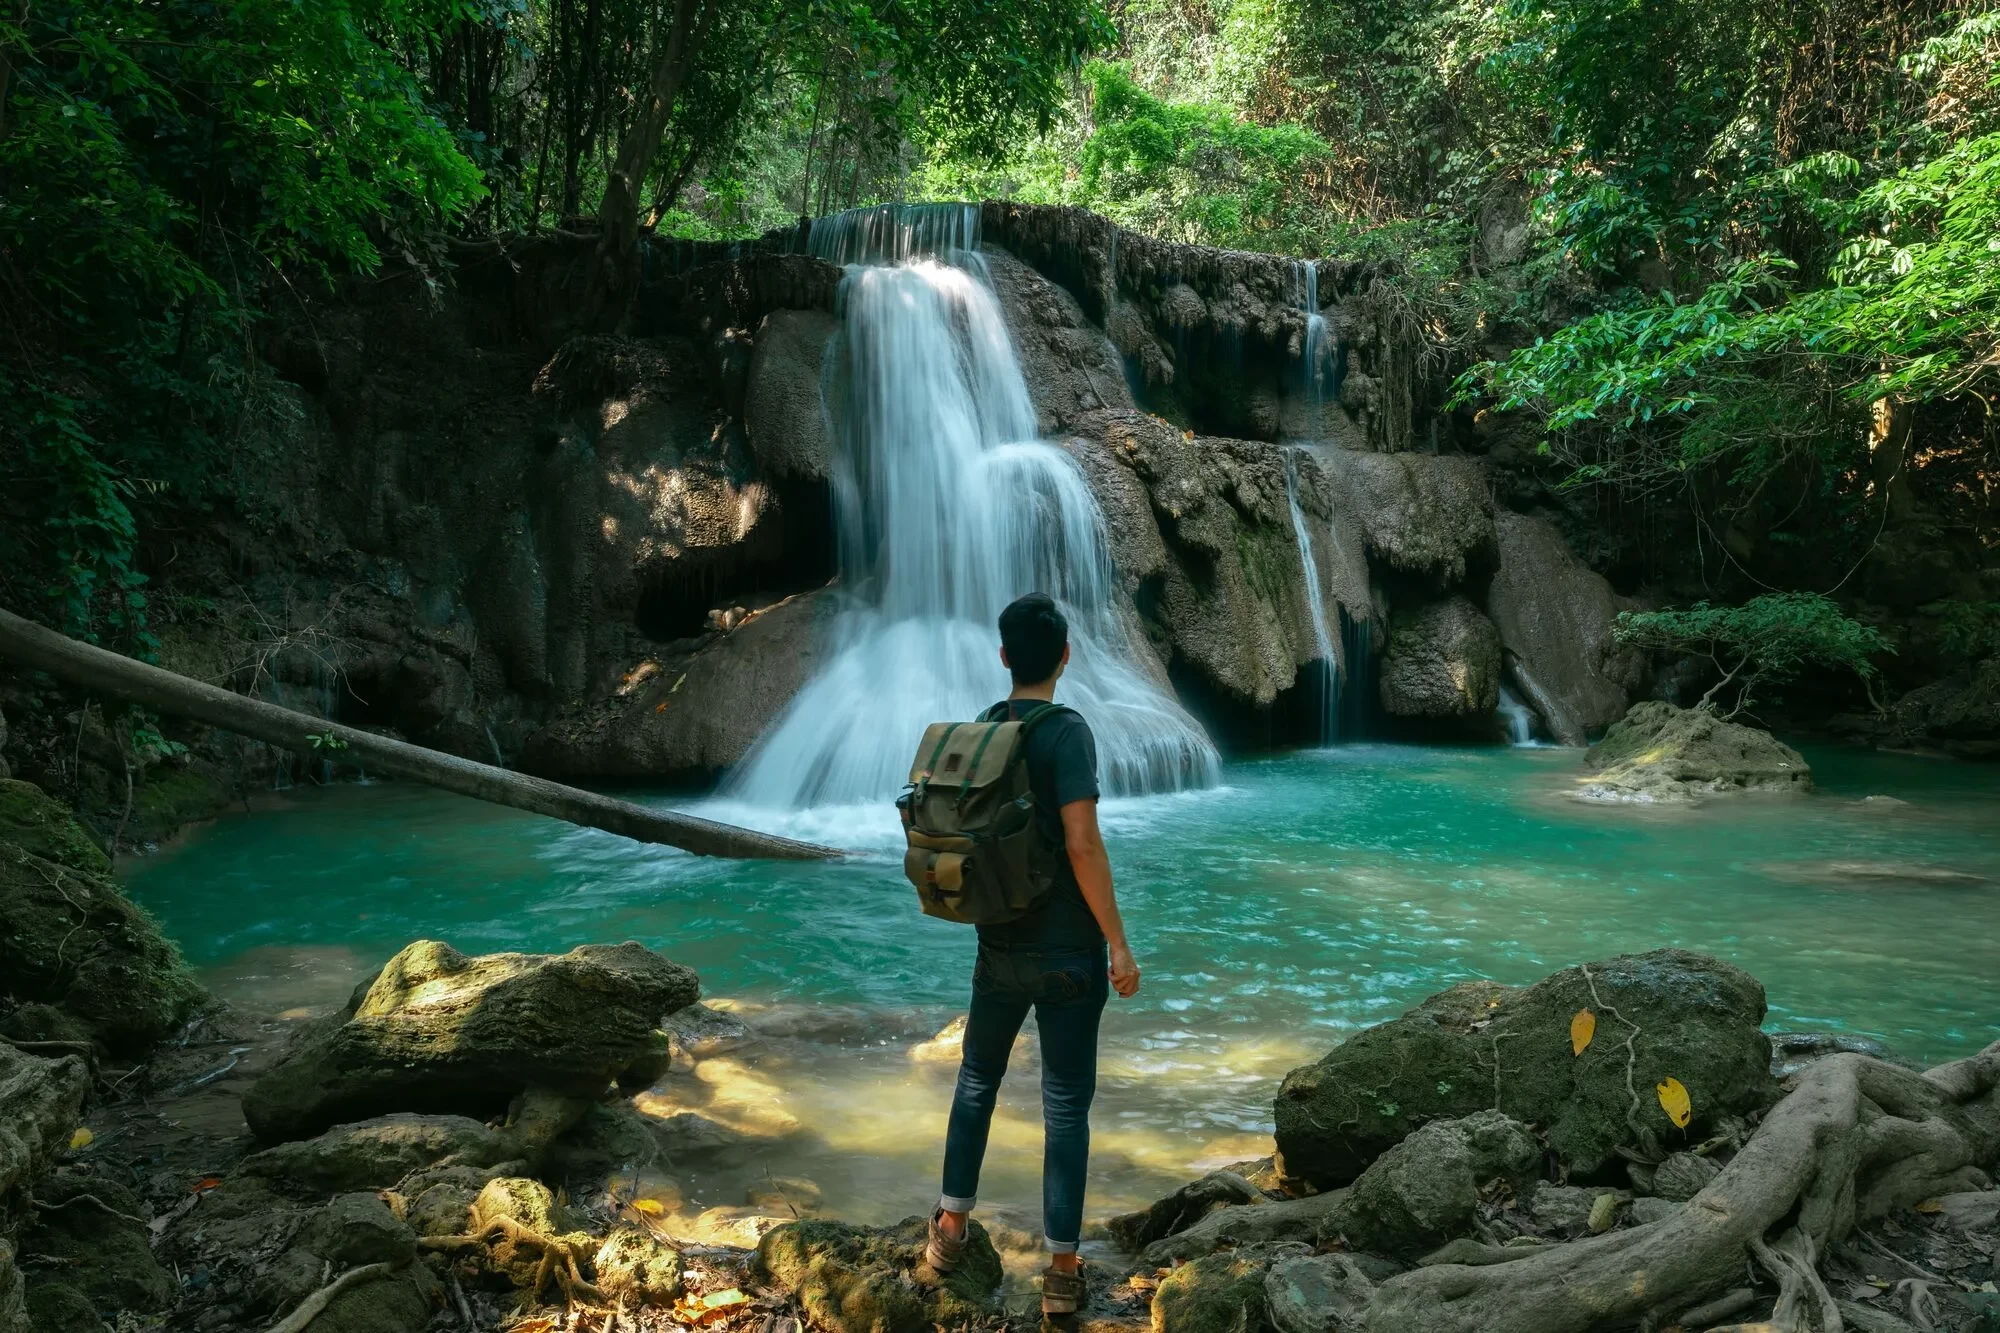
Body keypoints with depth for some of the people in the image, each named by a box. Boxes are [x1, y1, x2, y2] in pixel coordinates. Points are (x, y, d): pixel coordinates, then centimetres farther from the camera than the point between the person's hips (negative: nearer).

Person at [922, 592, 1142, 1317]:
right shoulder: (1067, 732, -17)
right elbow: (1082, 844, -22)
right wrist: (1118, 943, -15)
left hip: (999, 945, 5)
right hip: (1067, 952, -5)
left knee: (977, 1078, 21)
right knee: (1066, 1105, 4)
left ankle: (951, 1227, 30)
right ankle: (1062, 1269, 11)